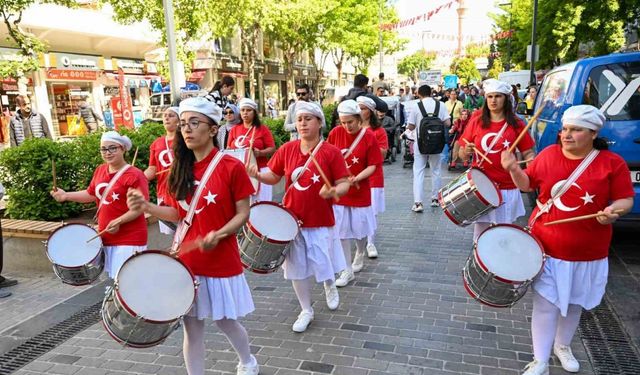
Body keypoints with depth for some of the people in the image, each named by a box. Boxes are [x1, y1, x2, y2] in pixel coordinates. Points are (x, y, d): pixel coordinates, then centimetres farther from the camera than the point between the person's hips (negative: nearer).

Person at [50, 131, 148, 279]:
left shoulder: (135, 175, -16)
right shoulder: (100, 171, 8)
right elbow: (91, 194, 21)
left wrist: (119, 221, -27)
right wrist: (65, 196, 10)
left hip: (129, 239, -7)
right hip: (106, 237, 8)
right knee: (111, 278, 17)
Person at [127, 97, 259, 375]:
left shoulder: (231, 167, -14)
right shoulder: (181, 169, 3)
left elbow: (243, 214, -11)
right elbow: (179, 213, 7)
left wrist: (219, 235, -26)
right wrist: (147, 207, -8)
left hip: (221, 260, -4)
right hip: (186, 260, 4)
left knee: (224, 320, 14)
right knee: (192, 327, 12)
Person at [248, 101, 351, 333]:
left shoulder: (331, 152, -11)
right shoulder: (287, 149, -2)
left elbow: (344, 184, -10)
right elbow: (273, 177, 7)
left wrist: (334, 191, -31)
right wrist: (258, 175, -13)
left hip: (320, 221, -2)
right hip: (292, 219, 3)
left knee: (323, 265, 7)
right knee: (297, 268, 10)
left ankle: (330, 285, 46)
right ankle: (306, 311, 32)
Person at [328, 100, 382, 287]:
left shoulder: (369, 137, -11)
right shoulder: (335, 133, -5)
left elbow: (373, 166, -10)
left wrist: (356, 178, -23)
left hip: (360, 191, -1)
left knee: (361, 229, 14)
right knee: (342, 231, 4)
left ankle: (360, 255, 44)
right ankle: (347, 271, 16)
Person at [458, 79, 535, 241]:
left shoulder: (516, 124, -1)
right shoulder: (476, 121, 1)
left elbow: (528, 153, 2)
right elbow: (462, 155, 4)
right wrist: (466, 151, -18)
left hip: (507, 190, 0)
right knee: (480, 234, 8)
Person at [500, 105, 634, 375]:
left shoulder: (613, 163, -9)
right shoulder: (548, 154, -3)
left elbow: (625, 199, -4)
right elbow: (528, 184, 6)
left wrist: (613, 210, -25)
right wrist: (513, 168, -12)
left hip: (587, 253, 0)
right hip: (546, 247, 0)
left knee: (574, 303, 20)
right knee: (545, 304, 3)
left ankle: (563, 345, 46)